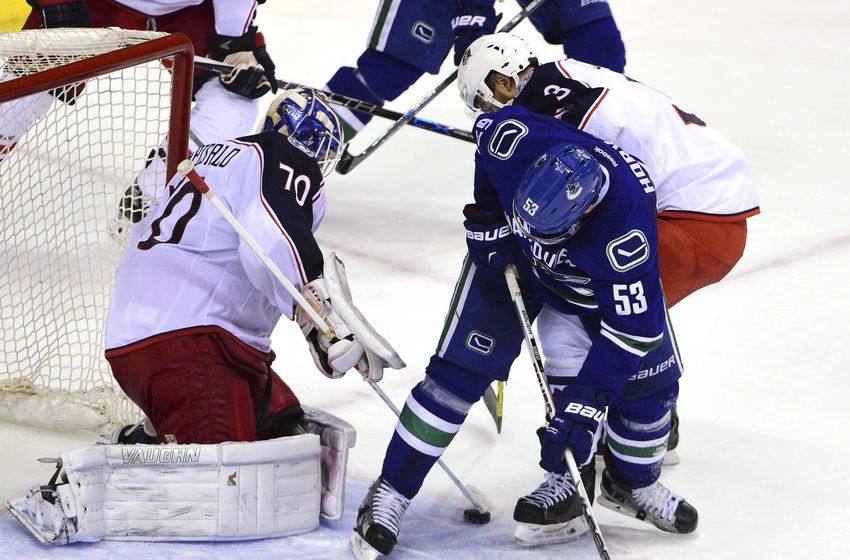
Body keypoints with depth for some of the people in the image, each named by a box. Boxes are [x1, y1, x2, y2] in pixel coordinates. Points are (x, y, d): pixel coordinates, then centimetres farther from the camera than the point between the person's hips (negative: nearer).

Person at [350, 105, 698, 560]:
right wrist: (489, 215, -11)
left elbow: (630, 328, -35)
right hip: (507, 252, 1)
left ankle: (633, 482, 24)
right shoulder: (516, 138, -38)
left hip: (600, 277, 0)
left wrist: (585, 403, -36)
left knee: (649, 376, -5)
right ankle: (391, 493, -3)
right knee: (461, 369, -10)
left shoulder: (628, 230, -43)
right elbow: (487, 127, -11)